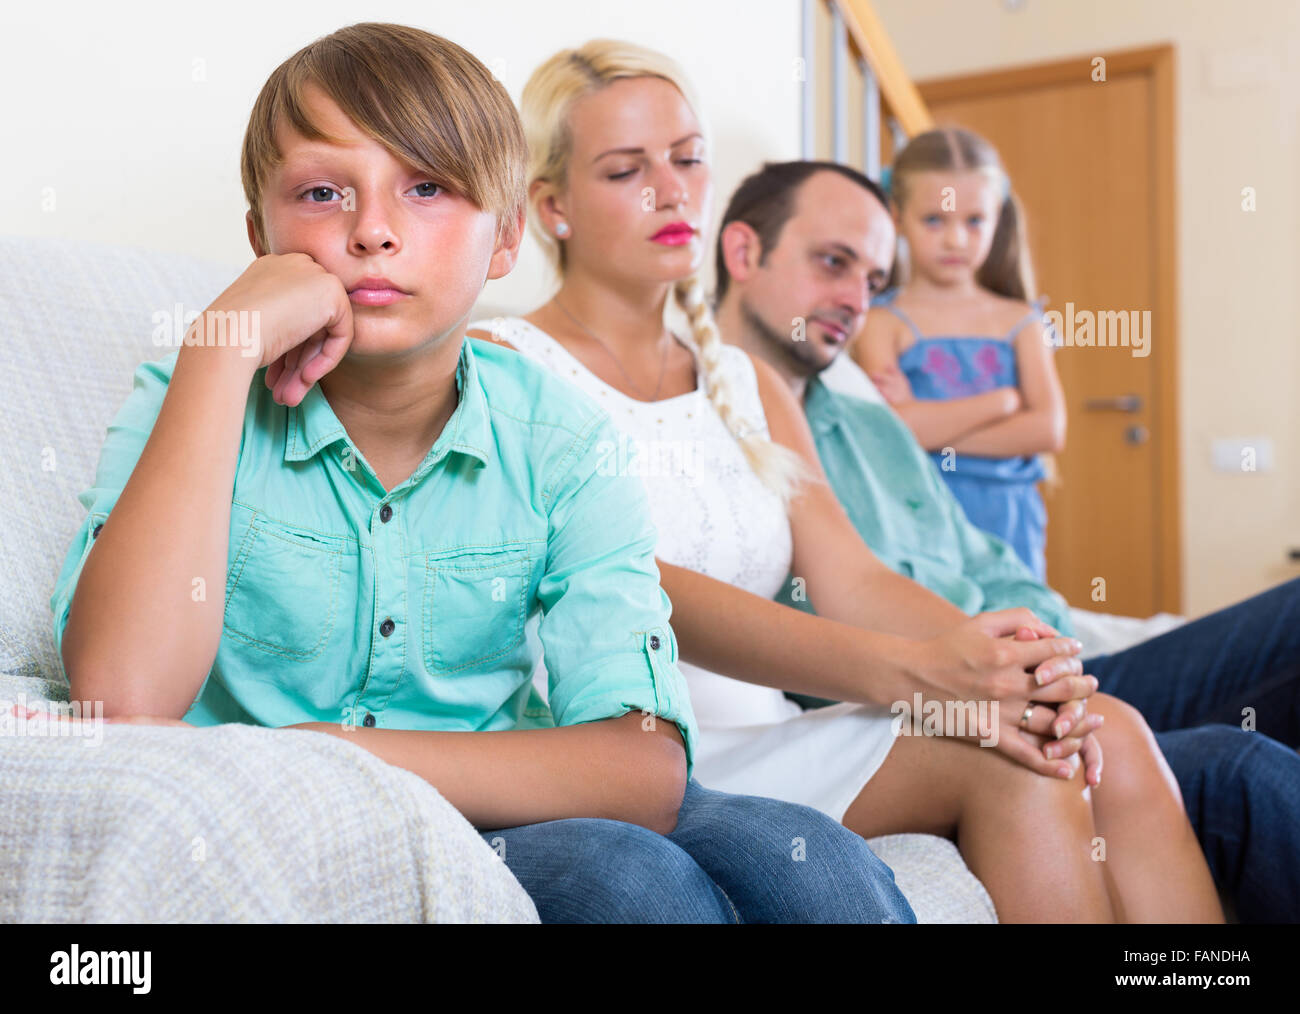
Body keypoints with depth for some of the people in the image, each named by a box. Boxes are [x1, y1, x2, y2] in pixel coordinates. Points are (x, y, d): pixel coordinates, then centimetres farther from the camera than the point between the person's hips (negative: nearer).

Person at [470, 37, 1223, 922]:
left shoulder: (749, 384, 20)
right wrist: (911, 671, -28)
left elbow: (849, 574, 6)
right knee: (1009, 768, -25)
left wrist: (994, 657, -16)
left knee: (1108, 738, -16)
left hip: (769, 741, 6)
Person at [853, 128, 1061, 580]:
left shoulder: (1020, 321, 11)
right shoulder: (883, 322, 1)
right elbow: (894, 428, -14)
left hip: (1007, 524, 3)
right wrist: (1003, 400, -5)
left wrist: (935, 428, -9)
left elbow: (1049, 429, -2)